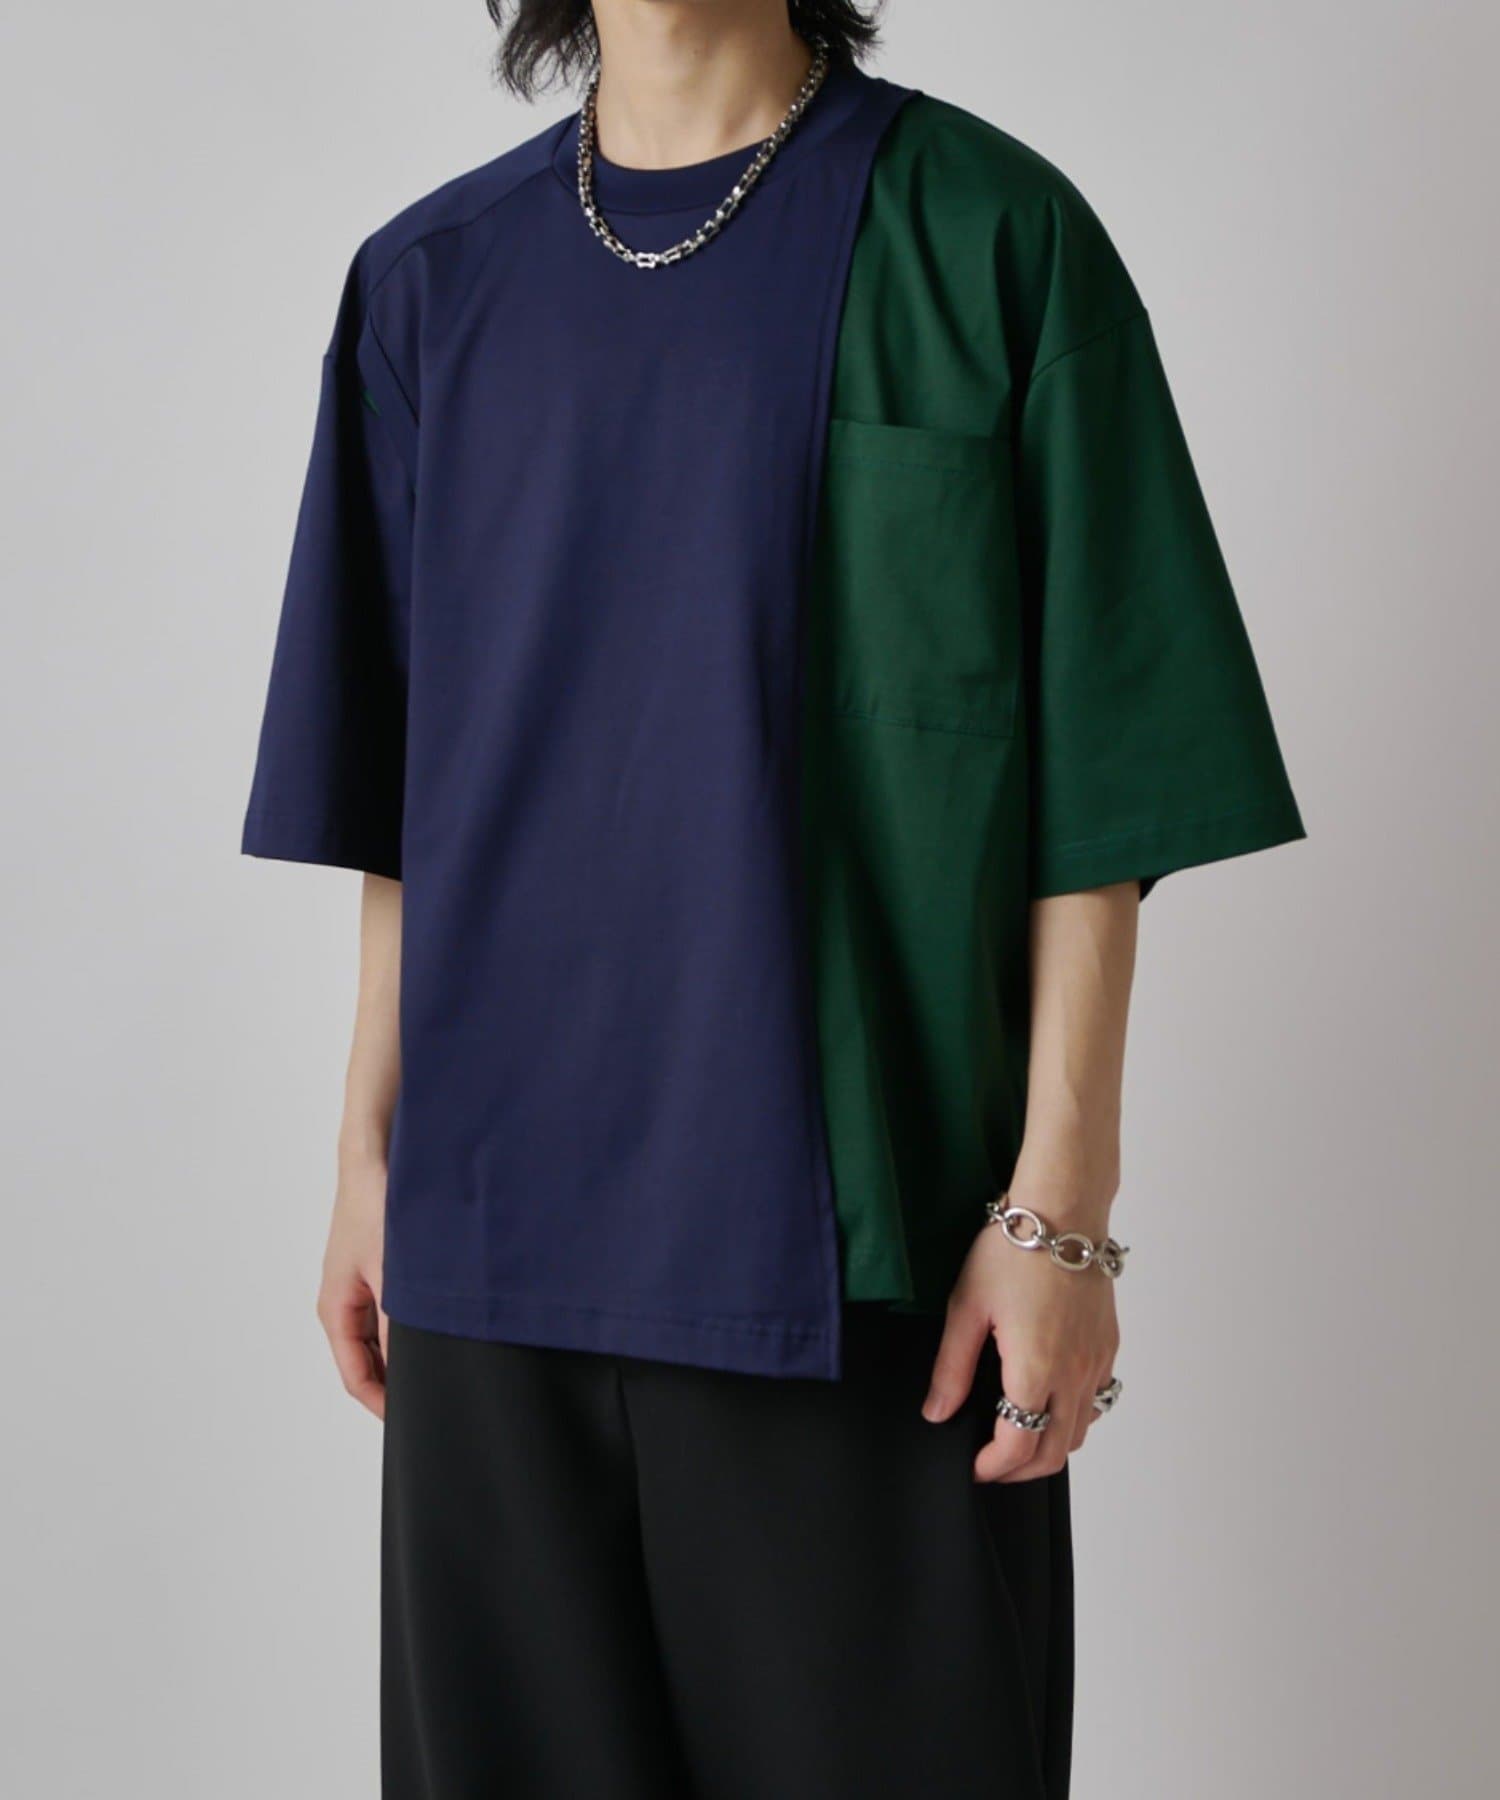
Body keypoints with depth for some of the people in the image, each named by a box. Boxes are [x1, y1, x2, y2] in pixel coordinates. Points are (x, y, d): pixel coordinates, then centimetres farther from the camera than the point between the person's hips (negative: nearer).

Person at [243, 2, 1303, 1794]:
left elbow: (1100, 767, -5)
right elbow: (399, 788, 13)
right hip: (501, 1224, 4)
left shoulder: (988, 237, -3)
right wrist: (370, 1147, 10)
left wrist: (1063, 1197, -10)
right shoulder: (430, 283, 9)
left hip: (855, 1238, -3)